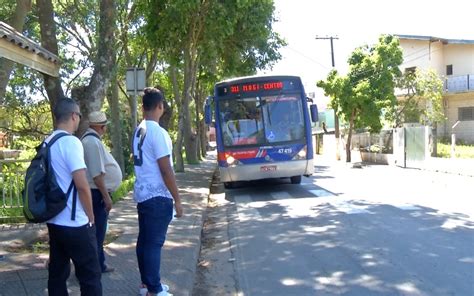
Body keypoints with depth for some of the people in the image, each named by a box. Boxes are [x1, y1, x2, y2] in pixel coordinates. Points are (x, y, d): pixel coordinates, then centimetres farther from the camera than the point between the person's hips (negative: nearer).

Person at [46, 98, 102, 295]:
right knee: (90, 275, 1)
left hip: (54, 220, 8)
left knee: (57, 273, 13)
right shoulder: (71, 142, -16)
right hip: (75, 223, -8)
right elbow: (82, 185, -21)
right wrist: (91, 217, -8)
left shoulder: (47, 143, 9)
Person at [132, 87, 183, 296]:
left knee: (144, 240, 14)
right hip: (157, 196, -8)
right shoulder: (158, 132, -17)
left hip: (142, 194, 9)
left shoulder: (138, 131, 9)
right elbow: (166, 170, -18)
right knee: (154, 243, -3)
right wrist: (177, 199, -12)